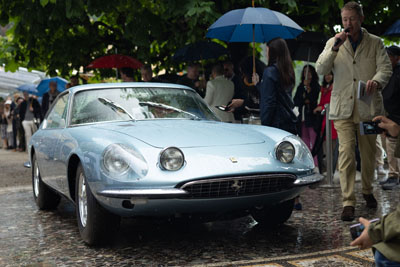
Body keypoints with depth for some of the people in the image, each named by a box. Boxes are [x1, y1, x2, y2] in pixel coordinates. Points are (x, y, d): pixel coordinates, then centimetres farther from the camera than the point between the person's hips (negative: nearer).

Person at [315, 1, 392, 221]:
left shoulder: (375, 43, 9)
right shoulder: (333, 43, 10)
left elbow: (385, 67, -3)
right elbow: (321, 69, -2)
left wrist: (376, 81, -25)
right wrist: (335, 47, -14)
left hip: (369, 107, 1)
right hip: (343, 107, -1)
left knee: (368, 153, 11)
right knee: (346, 153, -11)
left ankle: (367, 191, 33)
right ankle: (348, 202, -10)